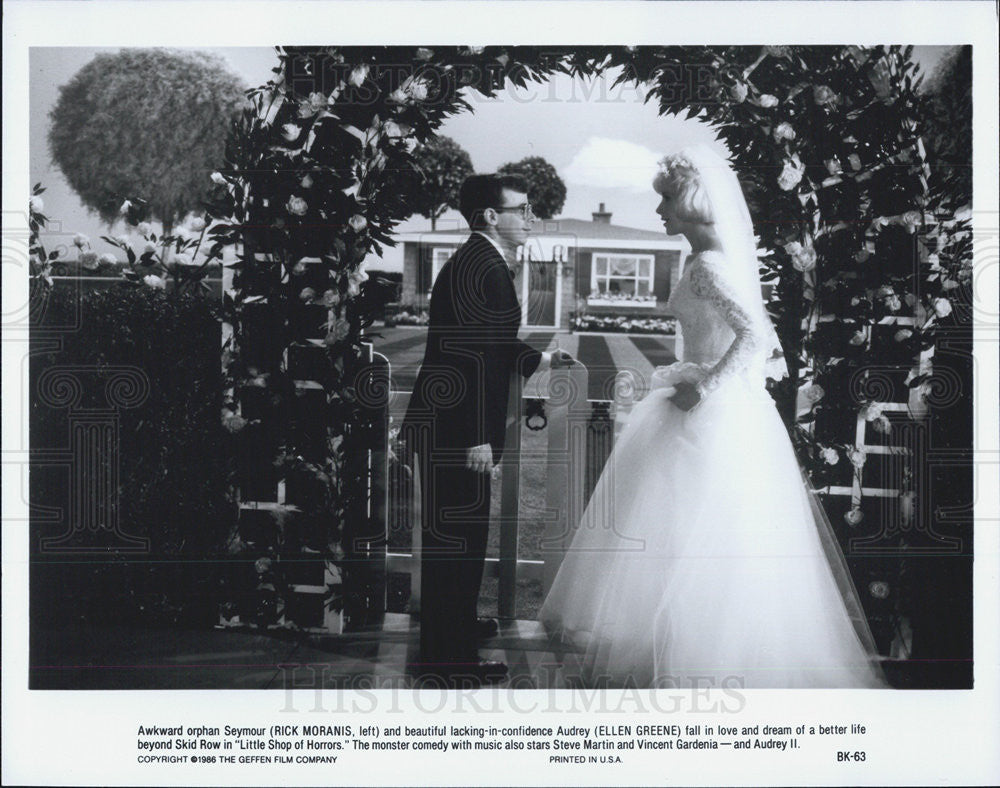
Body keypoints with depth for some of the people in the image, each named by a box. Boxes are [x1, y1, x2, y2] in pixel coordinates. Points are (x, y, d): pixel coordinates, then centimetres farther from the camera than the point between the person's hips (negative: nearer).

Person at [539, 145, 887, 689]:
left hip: (713, 418, -9)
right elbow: (764, 335, 15)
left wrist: (704, 387, -21)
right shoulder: (727, 258, 11)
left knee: (693, 540, -1)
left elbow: (754, 334, -28)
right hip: (731, 411, 9)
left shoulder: (708, 266, -17)